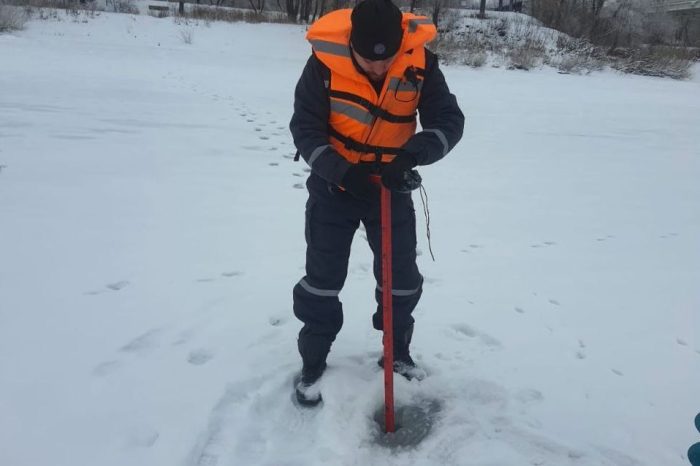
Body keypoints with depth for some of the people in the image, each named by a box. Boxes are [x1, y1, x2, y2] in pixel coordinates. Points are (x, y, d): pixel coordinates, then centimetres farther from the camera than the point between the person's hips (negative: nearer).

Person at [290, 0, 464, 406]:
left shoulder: (420, 62, -18)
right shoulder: (325, 59, -21)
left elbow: (449, 120, -16)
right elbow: (305, 127, -17)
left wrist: (415, 153, -36)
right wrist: (340, 170, -32)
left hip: (392, 186, 2)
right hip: (333, 185, -1)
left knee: (403, 278, 10)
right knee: (323, 279, 5)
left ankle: (398, 351, 34)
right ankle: (313, 362, 24)